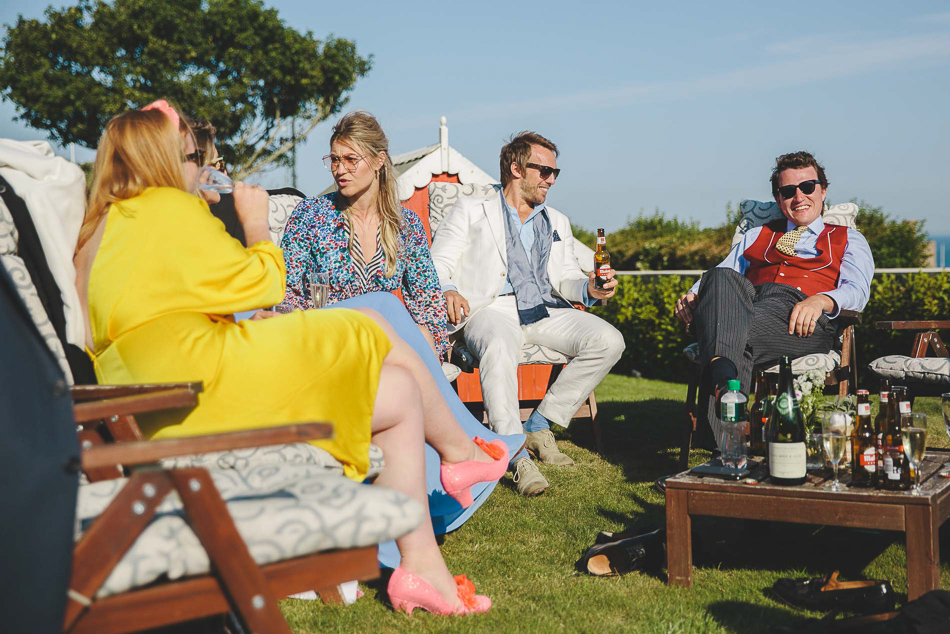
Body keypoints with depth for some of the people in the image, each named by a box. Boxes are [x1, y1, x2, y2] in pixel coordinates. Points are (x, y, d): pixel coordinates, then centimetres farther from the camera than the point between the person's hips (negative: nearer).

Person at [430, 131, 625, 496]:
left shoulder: (557, 223, 29)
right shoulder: (471, 211, 15)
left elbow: (564, 277, 17)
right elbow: (436, 265, 5)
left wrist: (589, 288, -7)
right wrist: (447, 290, -19)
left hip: (543, 311, 5)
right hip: (491, 308, -5)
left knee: (608, 340, -20)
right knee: (499, 347, -40)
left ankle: (540, 424, -9)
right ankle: (517, 458, -41)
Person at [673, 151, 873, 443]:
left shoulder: (848, 240, 27)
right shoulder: (757, 236, 37)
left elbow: (857, 289, 8)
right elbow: (723, 273, 25)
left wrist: (822, 300, -17)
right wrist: (693, 295, -1)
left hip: (803, 321, -2)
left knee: (742, 333, -38)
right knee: (721, 279, -36)